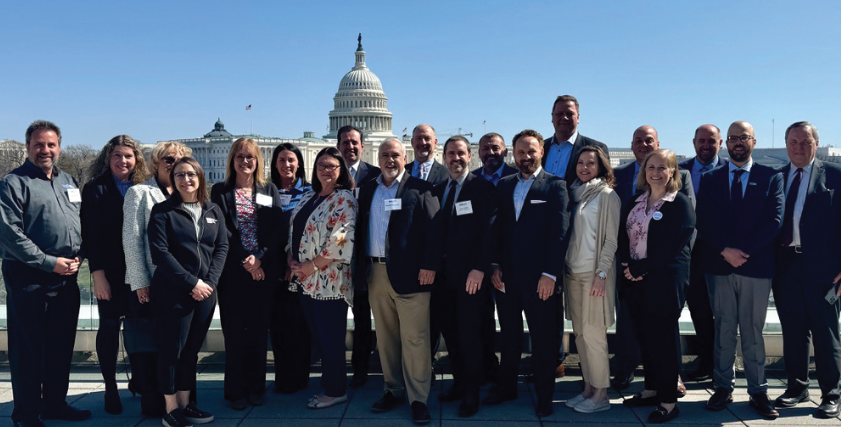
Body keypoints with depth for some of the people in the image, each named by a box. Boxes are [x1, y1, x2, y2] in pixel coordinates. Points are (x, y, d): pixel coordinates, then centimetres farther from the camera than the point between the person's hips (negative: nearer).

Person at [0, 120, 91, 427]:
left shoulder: (68, 182, 15)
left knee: (62, 345, 14)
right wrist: (50, 262, -16)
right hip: (29, 279, -6)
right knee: (28, 348, 2)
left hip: (67, 278, 6)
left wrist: (77, 257, 2)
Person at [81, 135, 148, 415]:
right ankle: (110, 388, 17)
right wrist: (97, 273, -13)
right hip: (110, 271, -3)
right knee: (109, 326, 5)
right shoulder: (96, 189, -2)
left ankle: (141, 380, 19)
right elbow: (91, 234, -7)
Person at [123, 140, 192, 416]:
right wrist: (140, 282, -12)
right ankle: (154, 403, 13)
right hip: (149, 283, -4)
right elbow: (131, 239, -6)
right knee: (149, 343, 2)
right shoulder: (140, 192, 1)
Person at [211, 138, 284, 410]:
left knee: (258, 331, 7)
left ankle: (256, 387, 18)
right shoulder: (220, 192, 5)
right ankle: (236, 391, 13)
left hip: (264, 271, 1)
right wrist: (245, 262, -12)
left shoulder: (269, 190, 9)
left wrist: (259, 258, -12)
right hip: (233, 272, -1)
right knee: (234, 332, 2)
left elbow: (278, 230, 2)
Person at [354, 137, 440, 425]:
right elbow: (360, 228, 13)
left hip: (409, 274, -5)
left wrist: (429, 265, -15)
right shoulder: (368, 190, 15)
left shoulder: (419, 188, 0)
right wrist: (360, 267, 6)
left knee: (414, 339, -3)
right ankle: (394, 390, 25)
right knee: (385, 337, 13)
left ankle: (418, 398, 7)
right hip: (375, 273, 5)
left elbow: (432, 229, -7)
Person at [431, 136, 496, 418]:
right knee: (450, 333, 11)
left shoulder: (482, 187, -4)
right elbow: (434, 232, 13)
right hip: (442, 274, 5)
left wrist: (480, 268, -18)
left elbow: (489, 230, -11)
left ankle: (471, 392, 15)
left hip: (470, 274, -5)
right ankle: (459, 382, 26)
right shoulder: (437, 191, 13)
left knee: (469, 334, 0)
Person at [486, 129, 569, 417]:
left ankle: (544, 396, 21)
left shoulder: (555, 186, -3)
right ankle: (506, 387, 29)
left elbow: (560, 233, -9)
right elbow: (496, 229, 10)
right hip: (506, 275, 4)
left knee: (543, 337, 7)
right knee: (509, 335, 15)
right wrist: (495, 266, 1)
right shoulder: (504, 186, 11)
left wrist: (550, 274, -14)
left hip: (539, 277, -4)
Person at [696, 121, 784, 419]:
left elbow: (774, 221, -5)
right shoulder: (710, 179, 9)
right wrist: (725, 250, -12)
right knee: (723, 331, 8)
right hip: (719, 267, 1)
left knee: (753, 332, 6)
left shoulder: (771, 178, 5)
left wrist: (742, 250, -13)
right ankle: (723, 388, 16)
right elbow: (703, 221, 1)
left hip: (756, 267, -1)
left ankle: (758, 391, 16)